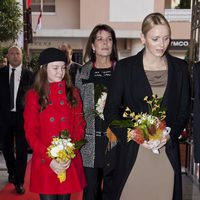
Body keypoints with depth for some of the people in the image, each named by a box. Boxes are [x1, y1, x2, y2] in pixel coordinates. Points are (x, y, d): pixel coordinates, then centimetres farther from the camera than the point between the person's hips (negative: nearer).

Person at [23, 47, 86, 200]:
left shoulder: (73, 93, 6)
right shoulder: (34, 95, 0)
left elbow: (79, 127, 4)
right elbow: (30, 132, -3)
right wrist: (49, 159, -12)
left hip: (70, 162, 2)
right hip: (44, 162, -2)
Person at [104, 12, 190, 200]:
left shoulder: (179, 67, 6)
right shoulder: (125, 67, -1)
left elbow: (184, 111, 10)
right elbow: (111, 111, 0)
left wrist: (169, 135, -7)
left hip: (167, 152, 2)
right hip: (133, 152, -2)